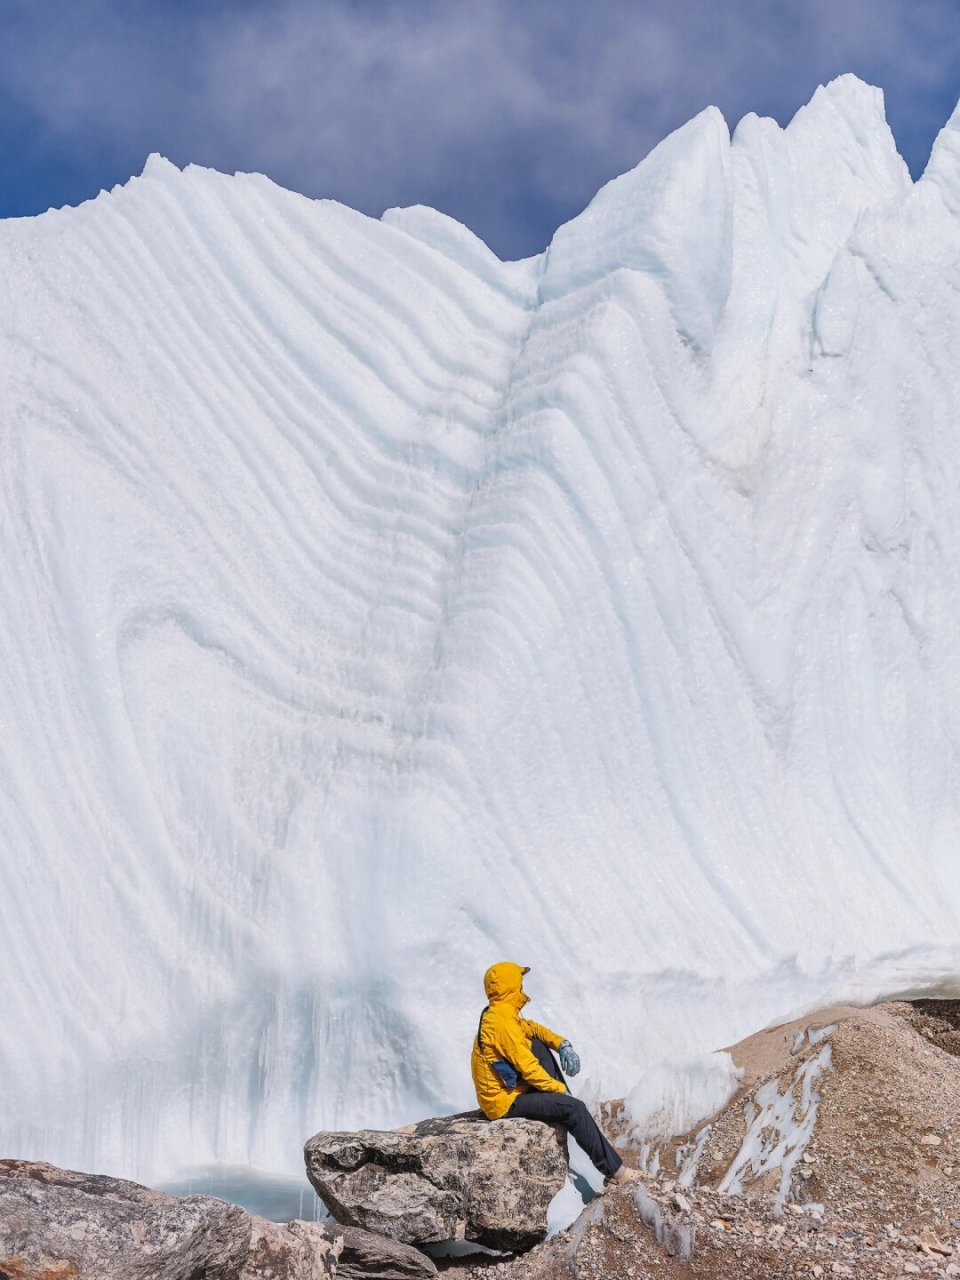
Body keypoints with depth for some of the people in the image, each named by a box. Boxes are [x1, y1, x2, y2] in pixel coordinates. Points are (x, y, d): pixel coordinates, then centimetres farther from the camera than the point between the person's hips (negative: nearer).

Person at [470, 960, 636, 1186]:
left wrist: (563, 1045, 3)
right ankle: (614, 1170, -11)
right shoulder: (503, 1022, -23)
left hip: (510, 1089, 10)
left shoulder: (498, 1015, 7)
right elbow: (528, 1067, -24)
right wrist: (561, 1089, -12)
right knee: (573, 1107, -17)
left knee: (538, 1044, 14)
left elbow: (533, 1029, 19)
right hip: (506, 1103, -10)